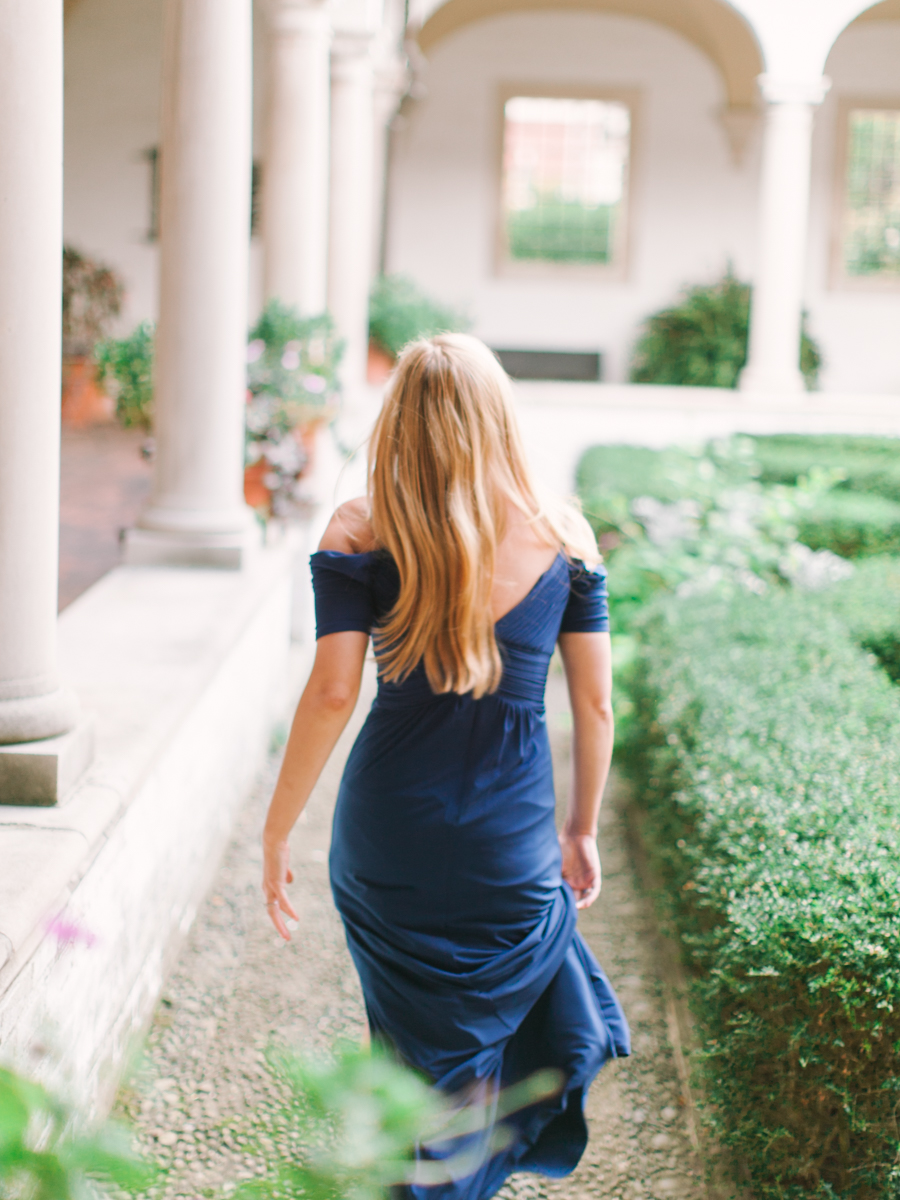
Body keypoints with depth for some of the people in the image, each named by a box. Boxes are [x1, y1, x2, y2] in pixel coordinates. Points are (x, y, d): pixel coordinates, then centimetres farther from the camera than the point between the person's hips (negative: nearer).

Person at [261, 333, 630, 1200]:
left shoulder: (360, 532, -5)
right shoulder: (565, 533, 0)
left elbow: (331, 691, -12)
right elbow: (594, 704, 3)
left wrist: (276, 833, -3)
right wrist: (582, 829, 16)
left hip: (388, 836, 0)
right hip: (512, 844, 1)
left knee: (416, 1045, 20)